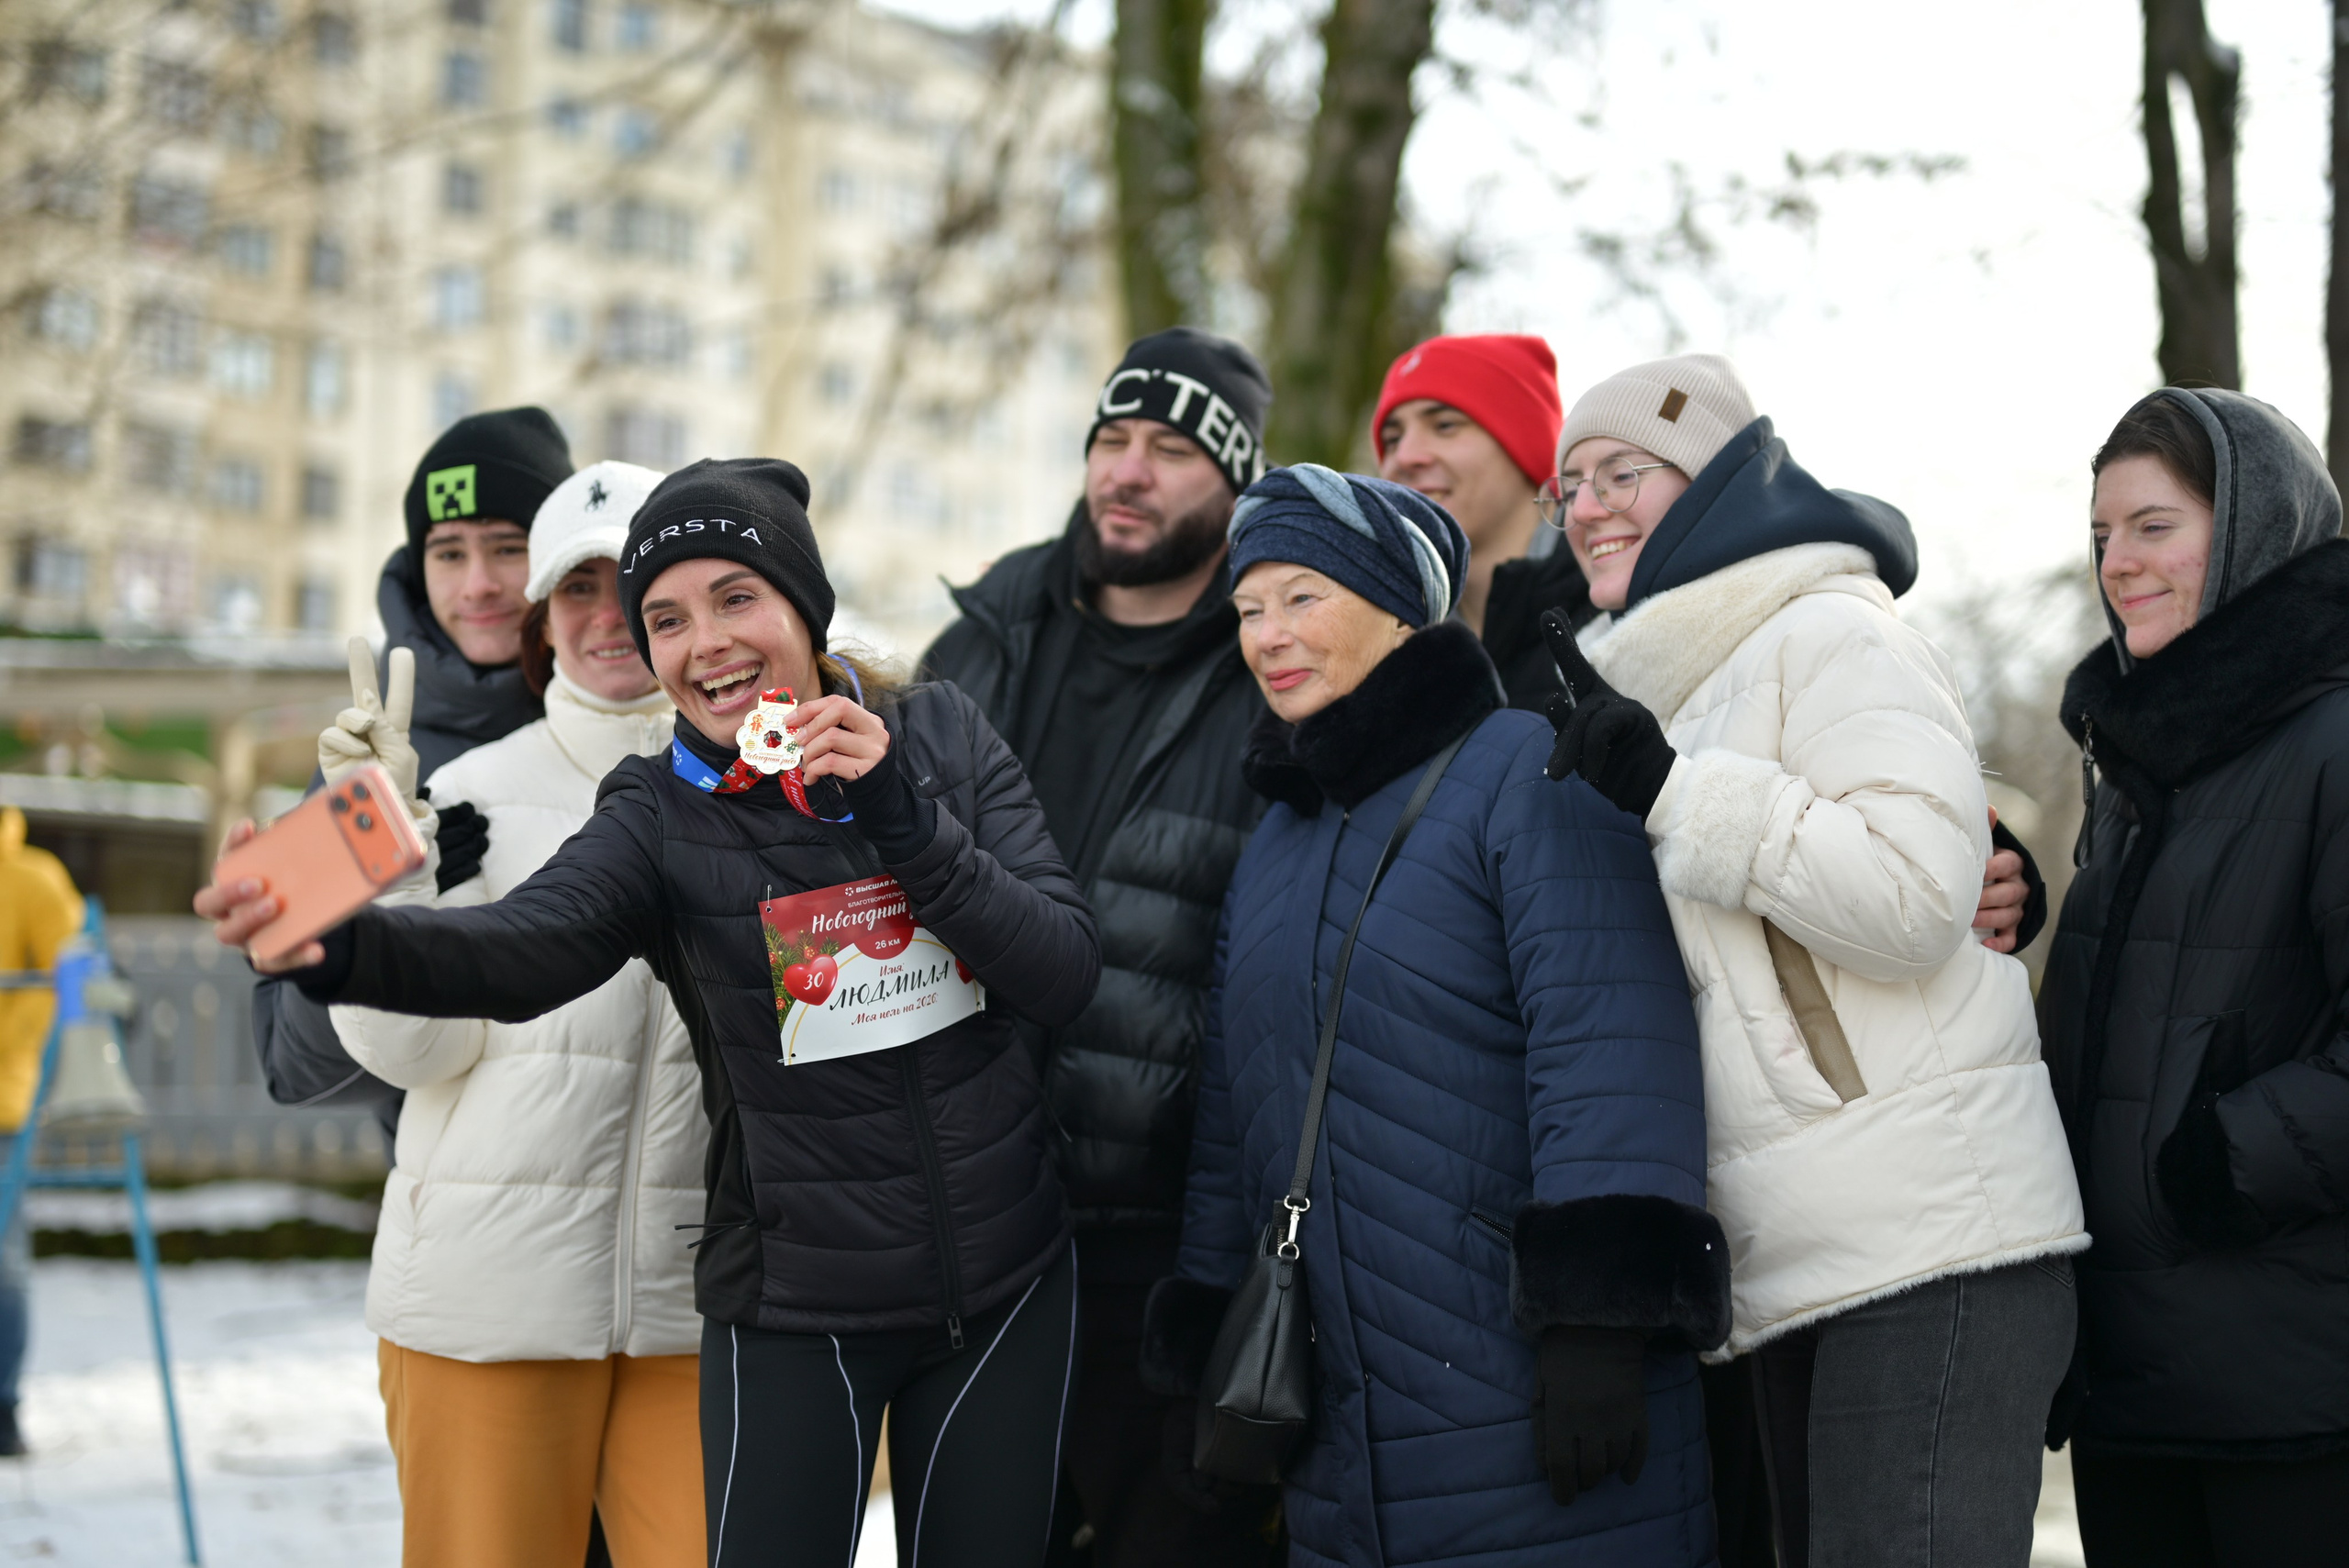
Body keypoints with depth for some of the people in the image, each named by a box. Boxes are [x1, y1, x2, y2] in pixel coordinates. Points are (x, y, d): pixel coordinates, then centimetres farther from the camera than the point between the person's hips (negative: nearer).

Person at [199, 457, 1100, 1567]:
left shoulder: (941, 739, -2)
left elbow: (1066, 978, -8)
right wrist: (340, 945, -47)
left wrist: (904, 822, -21)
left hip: (1007, 1285, 2)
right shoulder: (663, 817, -7)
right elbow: (521, 950, -27)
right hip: (793, 1309, -2)